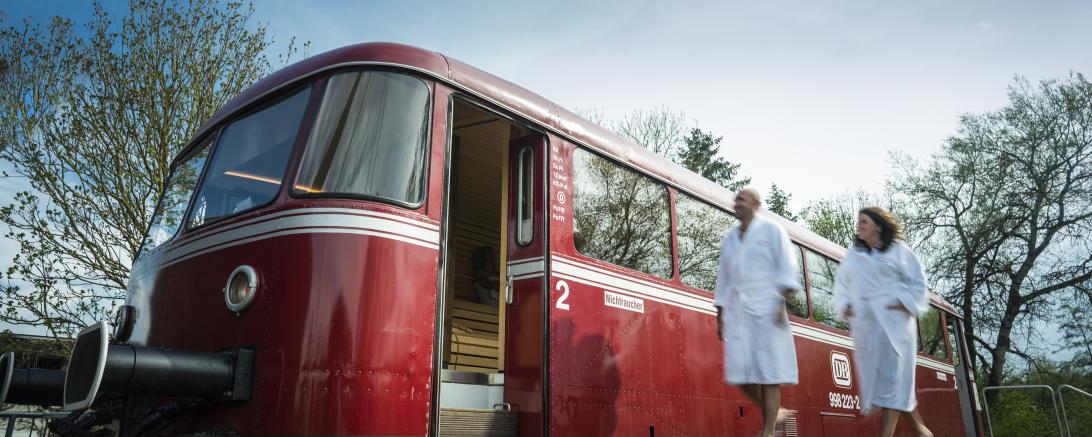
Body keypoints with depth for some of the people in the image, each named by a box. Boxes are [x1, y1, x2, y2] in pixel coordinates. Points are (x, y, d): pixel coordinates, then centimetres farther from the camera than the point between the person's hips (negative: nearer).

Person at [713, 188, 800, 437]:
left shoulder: (771, 230, 4)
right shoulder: (730, 238, 18)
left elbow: (787, 267, -4)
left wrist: (782, 302, -16)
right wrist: (720, 316, 14)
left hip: (766, 307, -4)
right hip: (738, 311, 5)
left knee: (768, 372, -6)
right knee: (740, 372, -3)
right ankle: (773, 413, 19)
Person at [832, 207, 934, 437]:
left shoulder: (897, 250, 4)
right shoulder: (853, 254, 16)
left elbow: (917, 282, 3)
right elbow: (841, 283, 20)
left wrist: (905, 304, -9)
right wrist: (844, 305, 5)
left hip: (893, 321, -5)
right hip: (864, 323, 5)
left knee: (892, 375, -9)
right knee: (874, 375, 5)